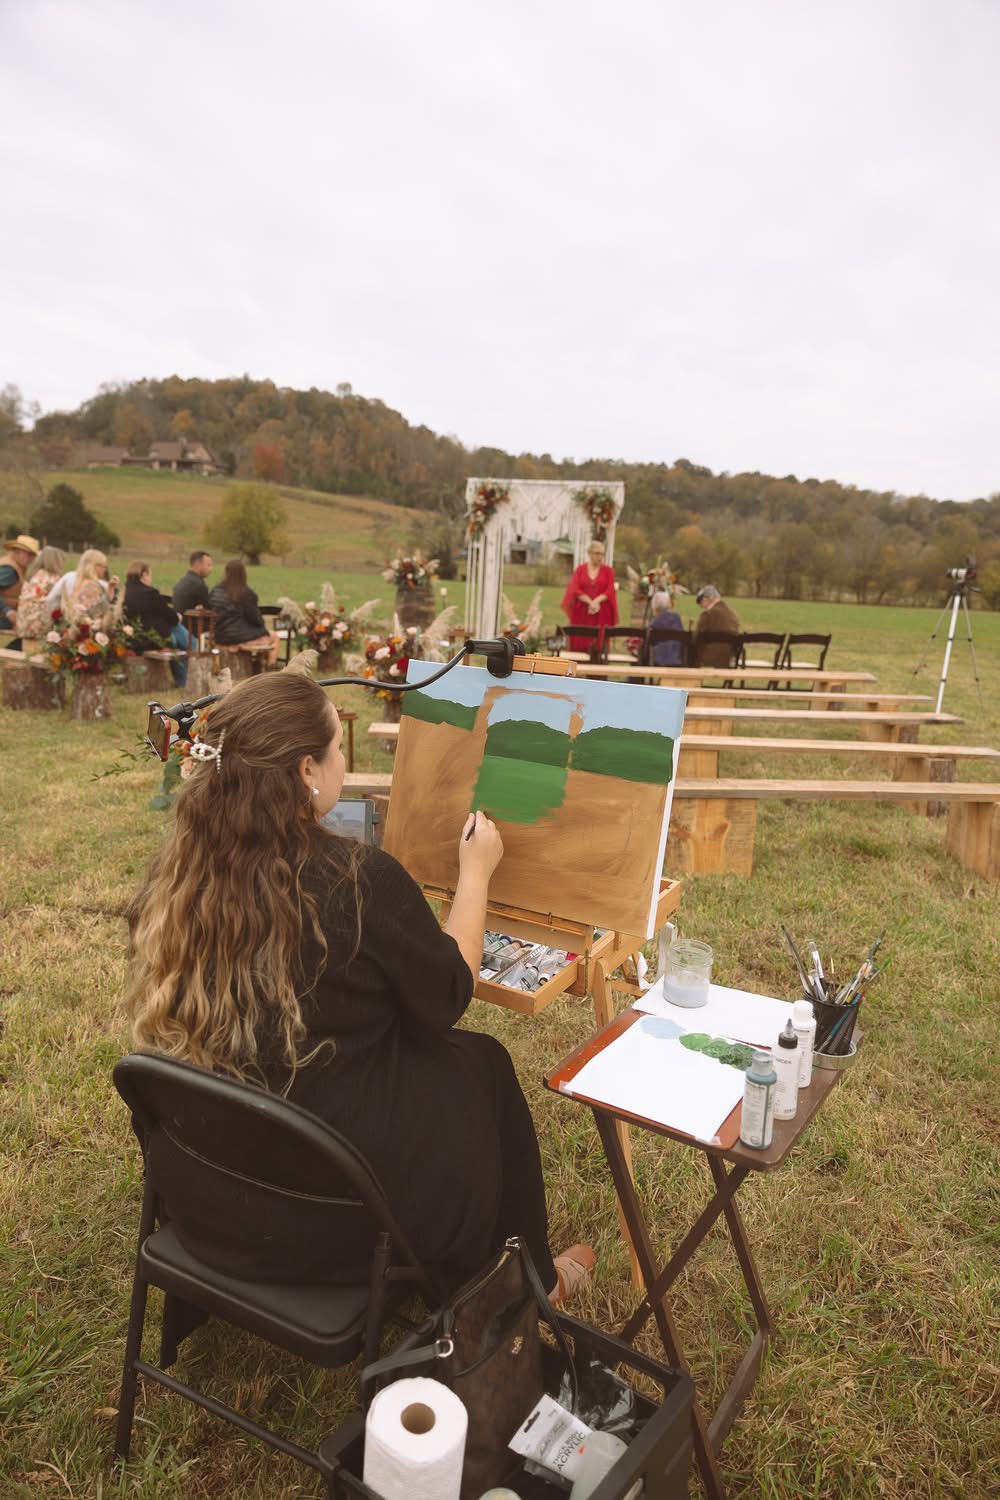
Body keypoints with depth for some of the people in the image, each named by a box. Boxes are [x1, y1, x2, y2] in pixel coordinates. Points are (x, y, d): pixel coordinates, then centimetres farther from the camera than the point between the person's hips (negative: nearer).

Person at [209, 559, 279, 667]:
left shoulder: (215, 591, 4)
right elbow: (256, 619, -10)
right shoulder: (245, 593, -16)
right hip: (239, 638, -7)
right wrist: (261, 623, 14)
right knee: (273, 636, 13)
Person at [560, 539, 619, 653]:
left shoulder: (608, 570, 9)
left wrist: (596, 601, -17)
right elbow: (575, 589, -2)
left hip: (601, 615, 0)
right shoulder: (580, 569, 8)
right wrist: (590, 602, -16)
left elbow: (610, 591, -1)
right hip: (581, 614, 0)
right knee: (579, 646, -3)